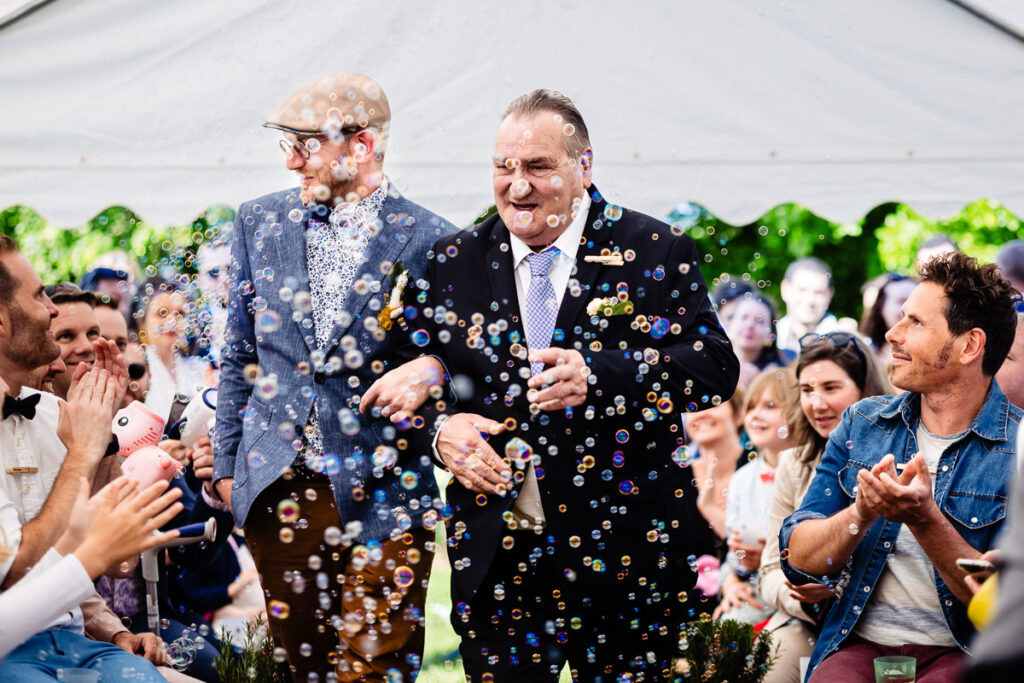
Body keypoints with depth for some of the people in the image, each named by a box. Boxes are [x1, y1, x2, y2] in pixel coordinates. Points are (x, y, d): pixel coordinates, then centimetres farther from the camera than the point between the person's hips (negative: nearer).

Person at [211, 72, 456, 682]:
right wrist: (227, 462, 12)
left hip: (381, 491, -3)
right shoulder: (261, 222, 8)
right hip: (278, 486, 4)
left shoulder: (430, 242, -5)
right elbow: (240, 355, 13)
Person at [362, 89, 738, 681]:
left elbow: (716, 366, -12)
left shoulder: (656, 251, -2)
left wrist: (598, 375, -26)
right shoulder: (456, 262, 8)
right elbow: (415, 378, 15)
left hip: (625, 553, -2)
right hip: (496, 557, 2)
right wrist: (441, 428, -9)